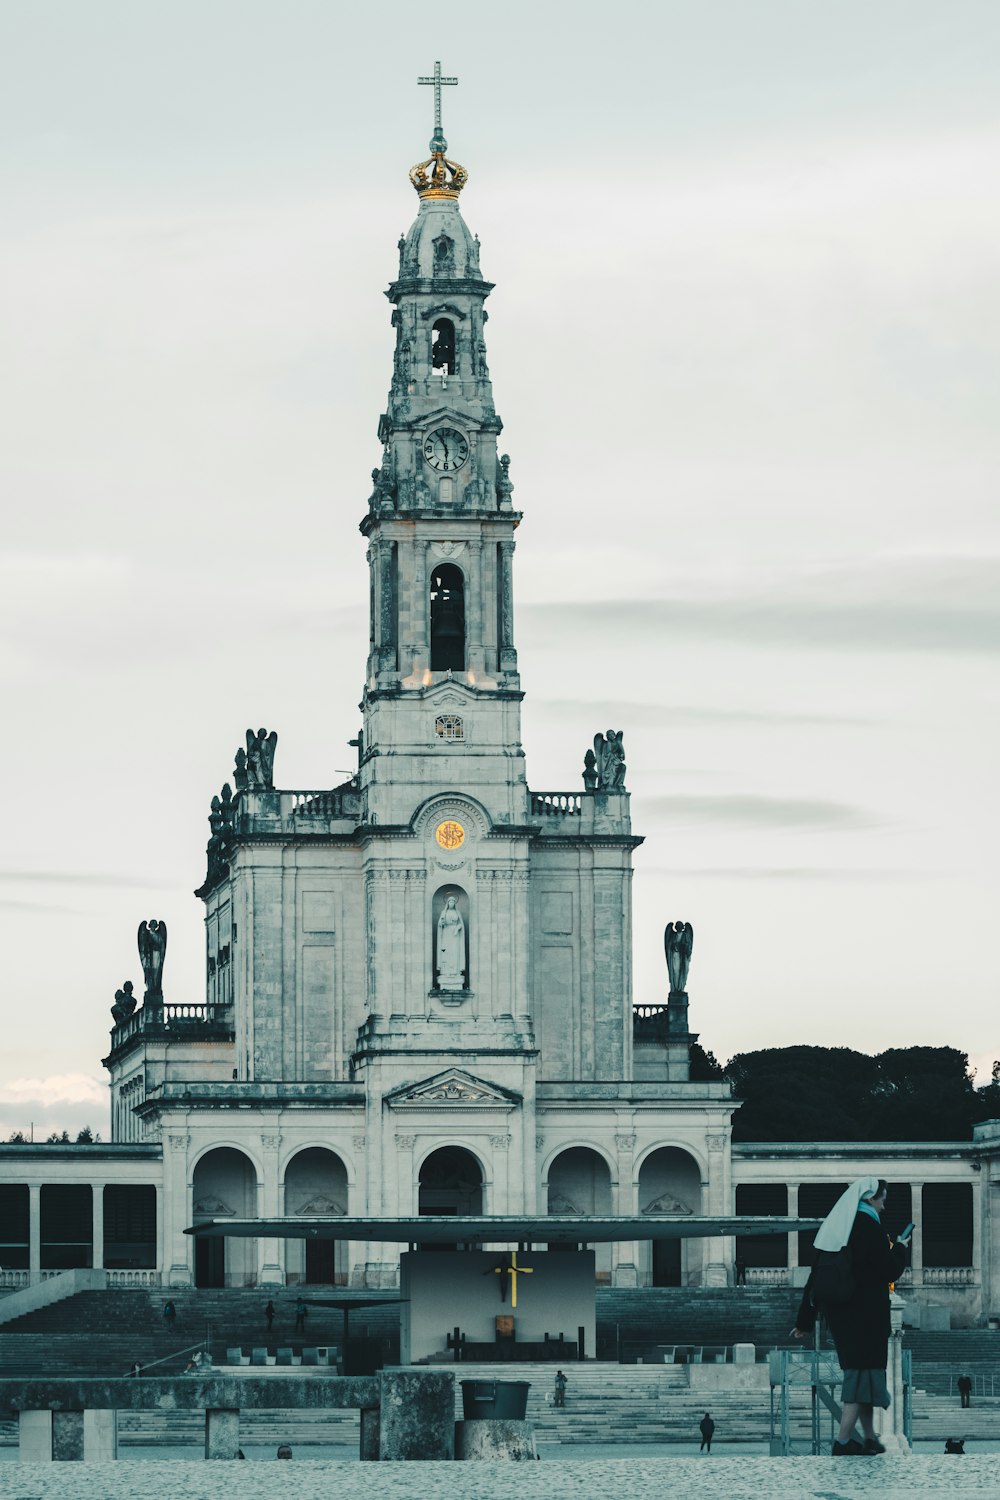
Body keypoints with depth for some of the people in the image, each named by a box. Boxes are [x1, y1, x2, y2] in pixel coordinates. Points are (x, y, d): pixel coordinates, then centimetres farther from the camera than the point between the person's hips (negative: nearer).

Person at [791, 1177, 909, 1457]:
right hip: (866, 1315, -8)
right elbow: (889, 1271, -12)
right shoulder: (869, 1228, -13)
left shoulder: (834, 1227, 10)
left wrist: (805, 1321, 15)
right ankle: (843, 1442, -11)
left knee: (858, 1370, 16)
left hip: (837, 1312, 8)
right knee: (864, 1371, -5)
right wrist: (900, 1250, 9)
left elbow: (816, 1276, 11)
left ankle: (869, 1438, 19)